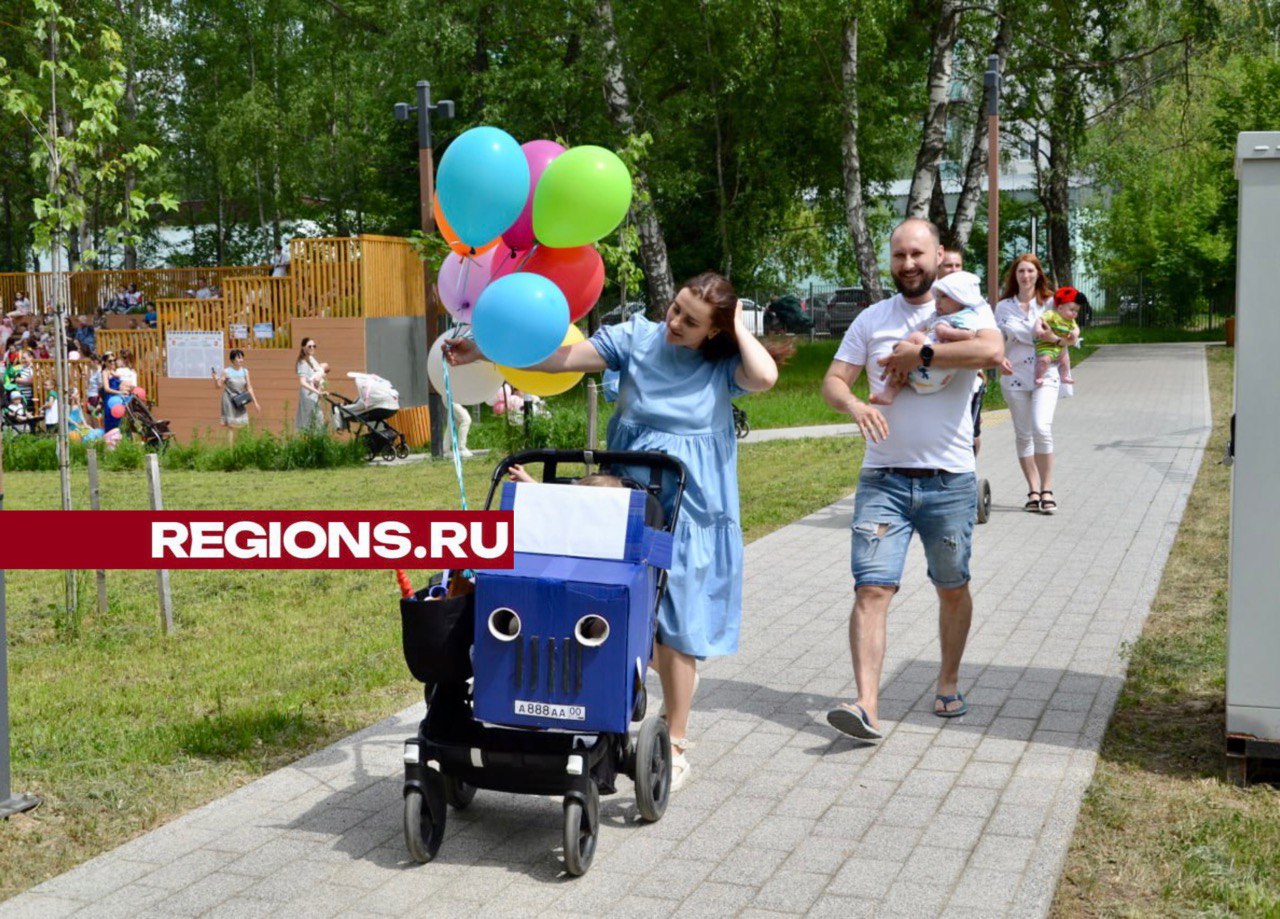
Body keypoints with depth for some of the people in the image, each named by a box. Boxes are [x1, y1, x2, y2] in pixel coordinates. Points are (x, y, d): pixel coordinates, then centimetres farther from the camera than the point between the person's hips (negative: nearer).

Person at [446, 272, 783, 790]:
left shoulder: (723, 364, -5)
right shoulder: (637, 339, -2)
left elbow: (765, 377, -27)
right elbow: (560, 358, -7)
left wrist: (739, 328, -12)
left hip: (690, 511, -2)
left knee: (674, 628, 2)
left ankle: (675, 747, 14)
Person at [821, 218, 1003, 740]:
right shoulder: (872, 319, 10)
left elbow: (992, 351, -20)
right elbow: (833, 381, 5)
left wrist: (920, 354, -15)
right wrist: (854, 404, -17)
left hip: (949, 481, -1)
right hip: (883, 479, 1)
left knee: (953, 589, 13)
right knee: (871, 589, -11)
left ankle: (949, 683, 35)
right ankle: (867, 707, -15)